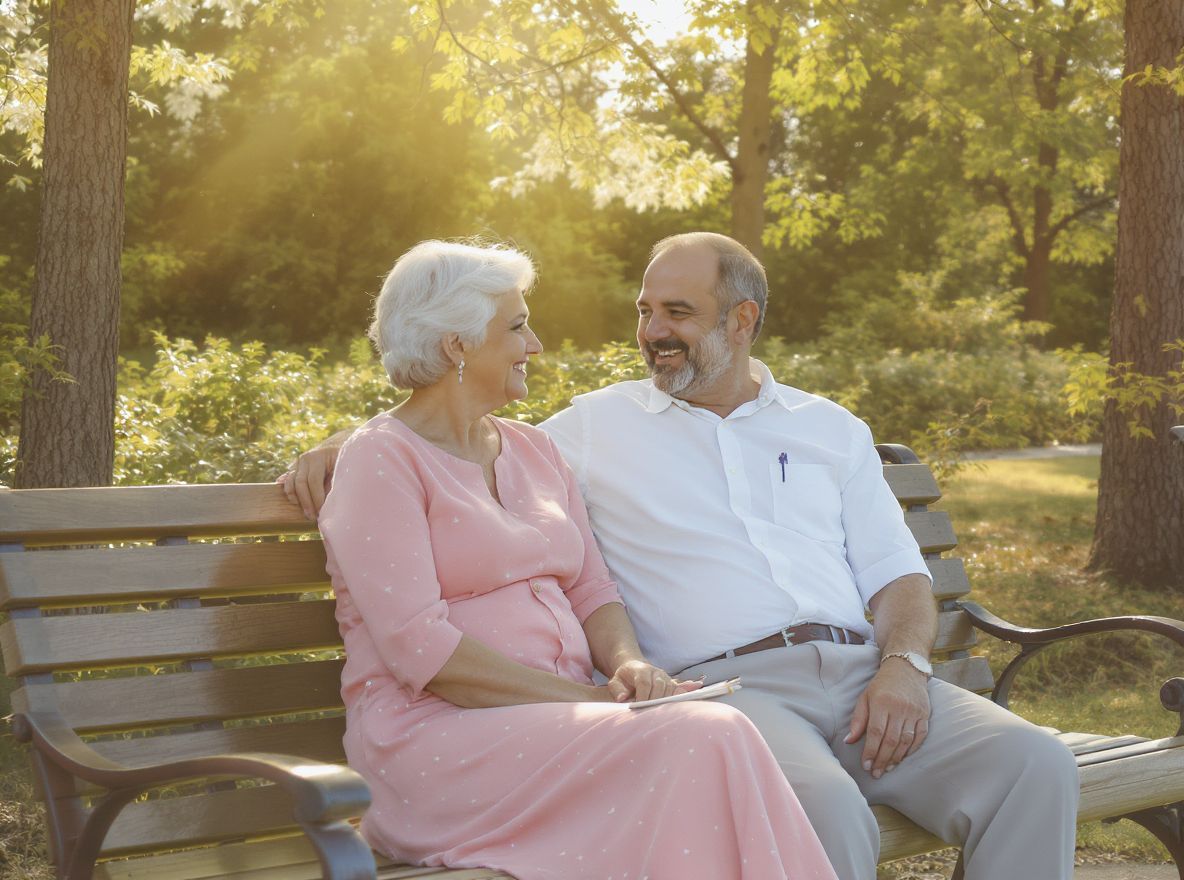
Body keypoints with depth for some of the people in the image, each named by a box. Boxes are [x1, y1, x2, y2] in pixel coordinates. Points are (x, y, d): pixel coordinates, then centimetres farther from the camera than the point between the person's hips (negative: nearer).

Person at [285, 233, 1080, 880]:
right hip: (729, 682, -3)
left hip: (861, 674, 4)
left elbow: (897, 577, 16)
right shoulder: (601, 424, 17)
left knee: (1035, 767, -23)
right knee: (827, 811, -36)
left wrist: (904, 665, -4)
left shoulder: (832, 430, 21)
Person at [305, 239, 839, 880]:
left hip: (556, 724, 6)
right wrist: (592, 699, -16)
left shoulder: (533, 449, 20)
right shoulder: (382, 459, -3)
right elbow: (419, 647, -13)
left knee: (715, 741, -27)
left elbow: (591, 592, 17)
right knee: (704, 740, -29)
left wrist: (627, 664, -7)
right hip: (438, 742, -6)